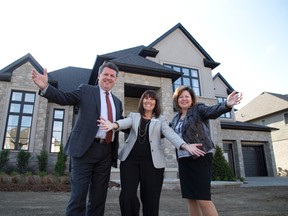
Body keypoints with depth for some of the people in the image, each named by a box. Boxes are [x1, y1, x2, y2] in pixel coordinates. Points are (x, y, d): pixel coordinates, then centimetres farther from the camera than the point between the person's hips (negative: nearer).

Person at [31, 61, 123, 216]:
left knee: (99, 195, 11)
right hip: (85, 148, -4)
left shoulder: (117, 102, 19)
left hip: (106, 152, 5)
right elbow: (64, 98, -6)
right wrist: (45, 87, -21)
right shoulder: (86, 90, 6)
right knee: (79, 193, -1)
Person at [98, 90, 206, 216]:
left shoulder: (161, 119, 12)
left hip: (152, 162, 0)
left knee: (150, 199, 3)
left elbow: (170, 134, -3)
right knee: (127, 196, -7)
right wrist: (114, 124, -33)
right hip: (130, 160, 1)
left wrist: (185, 145, -23)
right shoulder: (134, 116, 13)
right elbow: (125, 123, -8)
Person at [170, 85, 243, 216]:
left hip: (200, 157, -6)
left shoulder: (198, 109, -2)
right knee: (191, 198, 11)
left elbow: (212, 111, -23)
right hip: (183, 160, 6)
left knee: (203, 199, -9)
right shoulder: (176, 118, 15)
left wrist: (226, 105, -42)